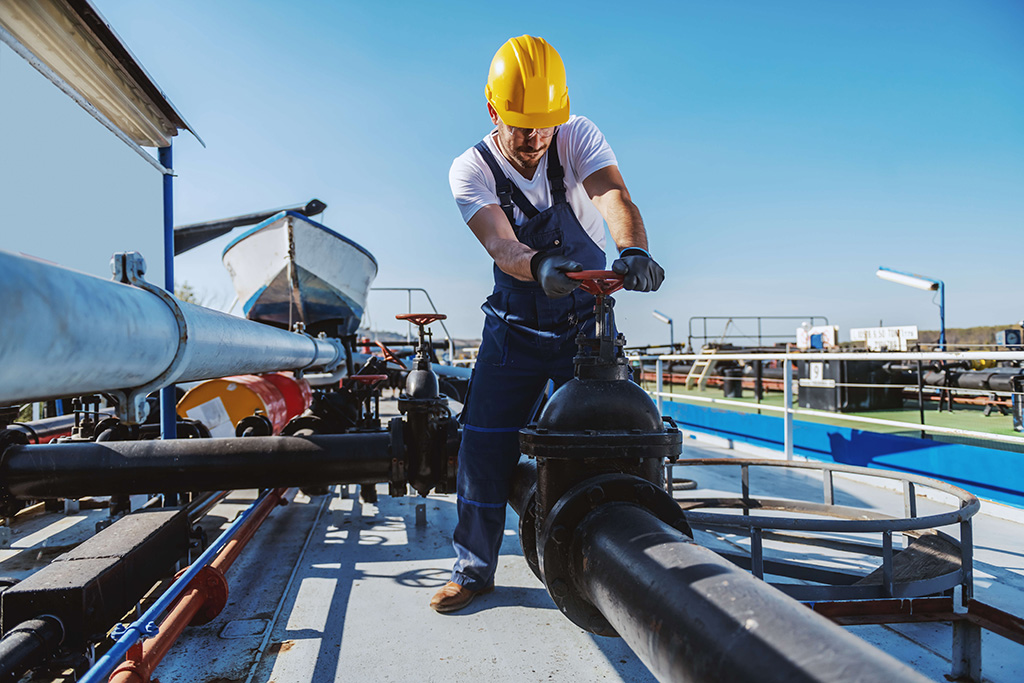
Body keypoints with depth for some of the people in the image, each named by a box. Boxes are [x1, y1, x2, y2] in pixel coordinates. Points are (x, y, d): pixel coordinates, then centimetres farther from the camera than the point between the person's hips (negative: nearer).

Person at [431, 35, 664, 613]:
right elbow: (500, 245, -28)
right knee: (484, 444, -1)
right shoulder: (471, 170, -12)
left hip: (587, 322, 0)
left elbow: (615, 198, -30)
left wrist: (633, 250, -52)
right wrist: (538, 265, -51)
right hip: (516, 329, 1)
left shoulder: (578, 137, -11)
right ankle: (475, 569, 17)